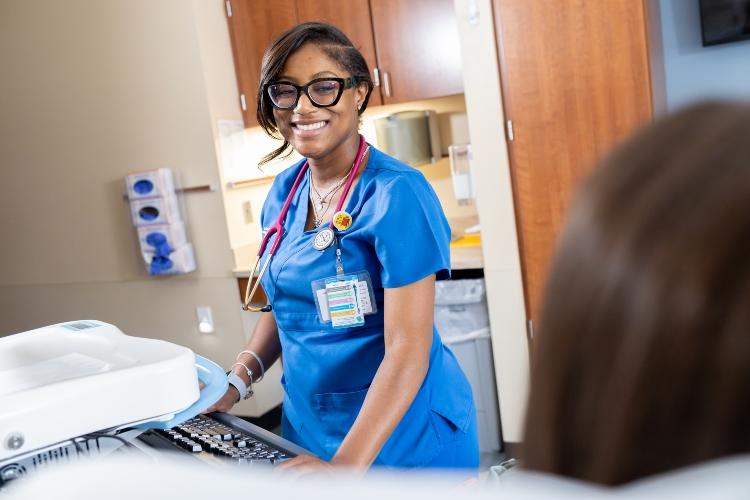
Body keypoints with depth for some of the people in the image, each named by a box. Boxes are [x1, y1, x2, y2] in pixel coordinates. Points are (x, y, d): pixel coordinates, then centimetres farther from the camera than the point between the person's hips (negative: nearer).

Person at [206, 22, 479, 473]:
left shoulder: (396, 193, -19)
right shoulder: (284, 192, 0)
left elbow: (408, 349, -23)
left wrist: (346, 465, -29)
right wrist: (238, 378, -1)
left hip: (403, 434, -6)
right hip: (309, 425, 6)